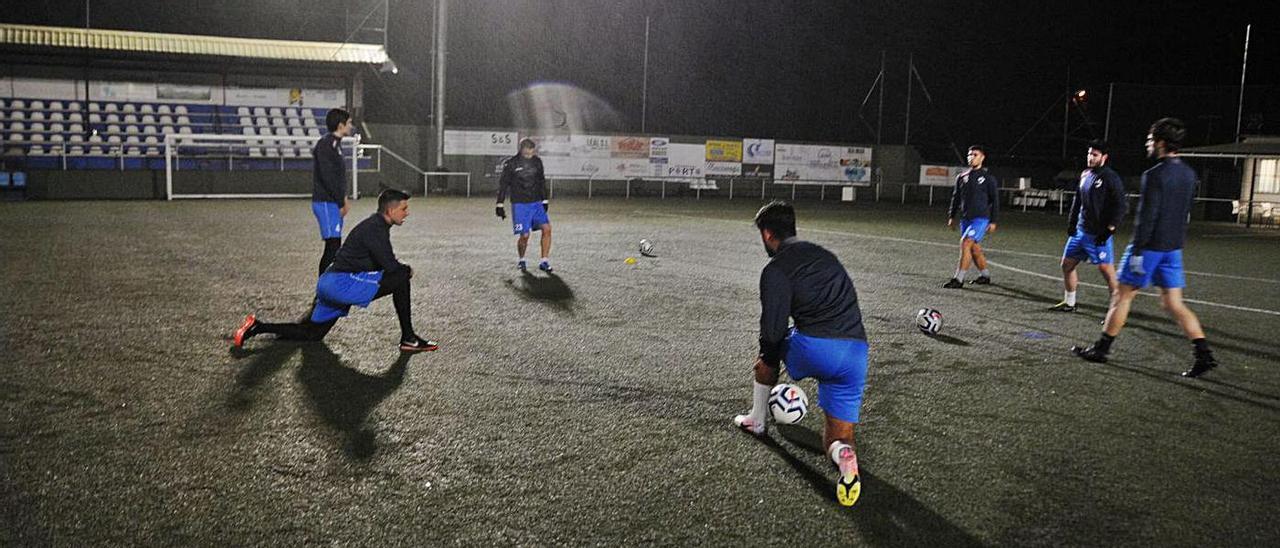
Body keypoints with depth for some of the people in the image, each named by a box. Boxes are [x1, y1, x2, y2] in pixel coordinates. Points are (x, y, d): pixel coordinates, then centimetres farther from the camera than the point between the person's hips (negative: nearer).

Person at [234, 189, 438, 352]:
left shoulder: (376, 225, 16)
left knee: (312, 334, 19)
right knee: (401, 278, -15)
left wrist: (401, 268, 4)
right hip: (343, 282, -10)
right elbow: (390, 265, -22)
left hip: (329, 284, 10)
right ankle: (408, 339, -12)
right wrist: (407, 270, -3)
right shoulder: (375, 229, -16)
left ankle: (258, 327, 19)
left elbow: (384, 262, 22)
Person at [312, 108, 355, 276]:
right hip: (326, 203, -10)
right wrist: (342, 202, -14)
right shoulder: (325, 144, -13)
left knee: (334, 246, 11)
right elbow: (327, 176, -19)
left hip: (334, 203, 10)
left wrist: (343, 199, 11)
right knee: (333, 245, -12)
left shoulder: (335, 143, 17)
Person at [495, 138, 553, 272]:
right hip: (519, 205, -4)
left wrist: (545, 201, 18)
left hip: (536, 203, 4)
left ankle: (544, 262, -4)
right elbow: (503, 184, 1)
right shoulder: (511, 164, -5)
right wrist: (499, 205, 0)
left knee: (547, 228, -13)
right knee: (524, 235, -9)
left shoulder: (537, 161, 7)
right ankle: (520, 260, 18)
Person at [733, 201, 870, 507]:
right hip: (857, 353, 5)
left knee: (768, 352, 30)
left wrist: (767, 357, 17)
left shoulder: (775, 270, 1)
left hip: (815, 349, -5)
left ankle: (756, 421, 41)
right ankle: (843, 453, -20)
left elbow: (773, 330, -6)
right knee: (837, 437, 15)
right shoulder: (825, 255, 24)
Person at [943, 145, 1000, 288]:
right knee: (974, 249, 12)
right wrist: (951, 216, 14)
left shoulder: (988, 177, -2)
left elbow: (995, 200, -1)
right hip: (965, 219, 6)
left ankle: (958, 279, -19)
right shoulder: (962, 177, 11)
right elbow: (956, 197, 19)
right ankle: (985, 276, 30)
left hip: (980, 218, -6)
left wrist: (993, 221, -5)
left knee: (965, 243, -19)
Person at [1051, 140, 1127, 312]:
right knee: (1067, 264, 12)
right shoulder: (1084, 175, 11)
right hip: (1080, 231, 8)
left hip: (1098, 234, -8)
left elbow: (1121, 205, -14)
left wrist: (1109, 229, -17)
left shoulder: (1111, 177, -11)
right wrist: (1071, 223, 15)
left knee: (1106, 269, -8)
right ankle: (1069, 303, 26)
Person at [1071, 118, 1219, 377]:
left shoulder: (1155, 175, -17)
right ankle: (1203, 354, 1)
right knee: (1173, 304, 9)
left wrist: (1137, 251, -17)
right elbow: (1186, 210, 17)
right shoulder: (1189, 174, 9)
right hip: (1173, 248, 7)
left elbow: (1146, 217, -20)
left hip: (1150, 246, -7)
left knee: (1122, 296, 4)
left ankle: (1101, 349, 12)